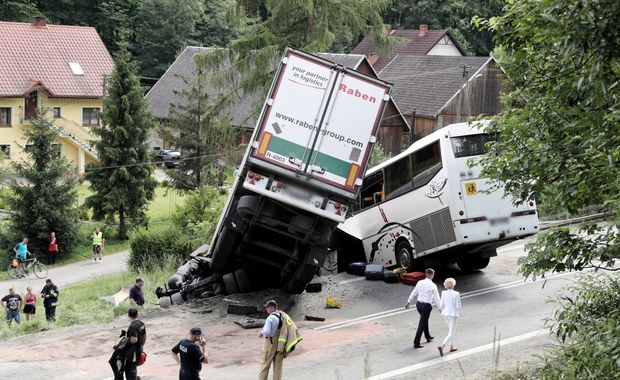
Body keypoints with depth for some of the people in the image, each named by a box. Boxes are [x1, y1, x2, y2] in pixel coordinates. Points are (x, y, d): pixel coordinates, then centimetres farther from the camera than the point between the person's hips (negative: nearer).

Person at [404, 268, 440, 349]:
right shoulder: (433, 285, -14)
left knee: (425, 320, 26)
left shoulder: (420, 283, 0)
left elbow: (414, 293, 9)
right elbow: (436, 298, -9)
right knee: (422, 324, -2)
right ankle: (416, 343, -3)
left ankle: (428, 337, 42)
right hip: (426, 306, -6)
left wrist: (408, 302, 21)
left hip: (418, 304, 6)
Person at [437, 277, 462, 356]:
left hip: (445, 314, 5)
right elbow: (458, 307, -12)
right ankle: (442, 346, -22)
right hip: (453, 314, -5)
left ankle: (452, 347, 33)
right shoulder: (456, 294, -17)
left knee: (452, 330, 27)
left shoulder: (444, 293, -7)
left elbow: (441, 305, -6)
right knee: (451, 334, -1)